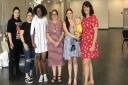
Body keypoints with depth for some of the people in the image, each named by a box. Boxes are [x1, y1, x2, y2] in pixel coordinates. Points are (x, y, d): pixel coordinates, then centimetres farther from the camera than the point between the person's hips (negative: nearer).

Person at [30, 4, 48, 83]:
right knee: (38, 58, 7)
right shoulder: (34, 19, -5)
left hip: (44, 40, 0)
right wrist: (32, 42, -8)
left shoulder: (45, 19, -1)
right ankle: (41, 75, 18)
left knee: (43, 58, -1)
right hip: (37, 40, 0)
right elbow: (32, 32, -4)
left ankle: (45, 74, 16)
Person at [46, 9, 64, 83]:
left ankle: (59, 76, 8)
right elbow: (48, 34, 1)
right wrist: (53, 42, -9)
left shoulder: (61, 23, 2)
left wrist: (58, 42, -11)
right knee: (52, 59, 3)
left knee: (59, 58, 0)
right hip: (51, 43, 1)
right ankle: (54, 76, 11)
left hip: (59, 43, -1)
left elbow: (62, 33, 0)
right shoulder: (49, 23, 4)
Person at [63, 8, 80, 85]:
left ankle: (75, 78, 5)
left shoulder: (75, 22, 3)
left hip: (75, 42, 0)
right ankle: (70, 78, 17)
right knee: (69, 61, 7)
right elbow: (67, 33, -9)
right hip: (68, 42, 0)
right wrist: (75, 37, -14)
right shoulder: (65, 23, 1)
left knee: (75, 60, 0)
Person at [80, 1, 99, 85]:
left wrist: (93, 44, -19)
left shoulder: (93, 17, -11)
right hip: (84, 42, 8)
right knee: (88, 62, 13)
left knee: (86, 62, -9)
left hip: (90, 42, -8)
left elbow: (95, 32, -14)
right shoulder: (84, 18, 11)